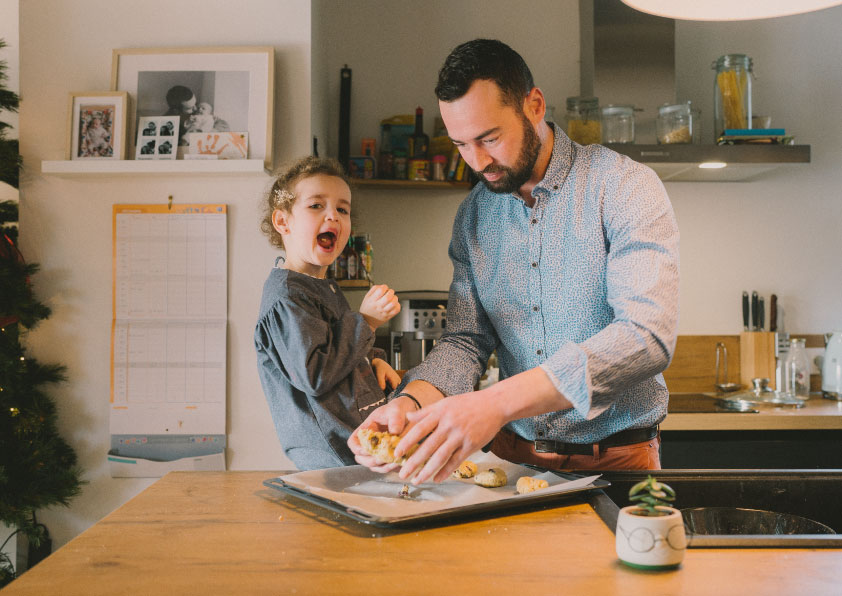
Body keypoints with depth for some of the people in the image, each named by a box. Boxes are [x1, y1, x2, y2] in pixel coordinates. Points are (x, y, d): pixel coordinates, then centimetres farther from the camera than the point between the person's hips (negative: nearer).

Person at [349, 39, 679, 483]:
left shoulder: (625, 187, -11)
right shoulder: (472, 216, 6)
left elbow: (647, 336, -23)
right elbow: (465, 340, 7)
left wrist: (498, 401, -32)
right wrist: (410, 402, -17)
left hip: (615, 460, -4)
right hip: (513, 457, 5)